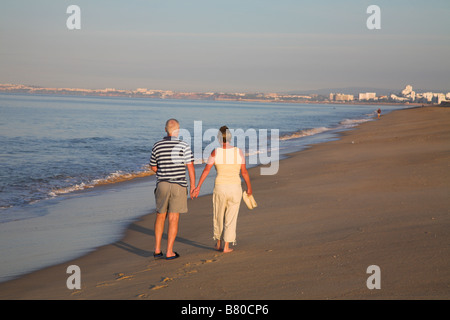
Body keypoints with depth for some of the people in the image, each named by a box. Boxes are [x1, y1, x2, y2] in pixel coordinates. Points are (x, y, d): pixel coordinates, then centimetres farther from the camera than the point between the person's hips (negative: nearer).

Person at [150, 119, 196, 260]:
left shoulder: (157, 146, 1)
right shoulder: (184, 146, -8)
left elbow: (153, 167, 11)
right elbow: (190, 167, -8)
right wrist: (193, 185, 0)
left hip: (162, 184, 3)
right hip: (178, 185, -3)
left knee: (160, 216, 16)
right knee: (173, 219, 2)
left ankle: (157, 249, 14)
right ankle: (169, 252, 3)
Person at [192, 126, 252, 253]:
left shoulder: (215, 152, -7)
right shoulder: (238, 152, -5)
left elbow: (206, 170, -7)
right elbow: (244, 172, 0)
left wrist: (198, 187, -1)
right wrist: (249, 187, 13)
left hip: (220, 189, 0)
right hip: (235, 189, 0)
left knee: (218, 216, 20)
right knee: (230, 218, 10)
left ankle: (218, 243, 31)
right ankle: (226, 246, 8)